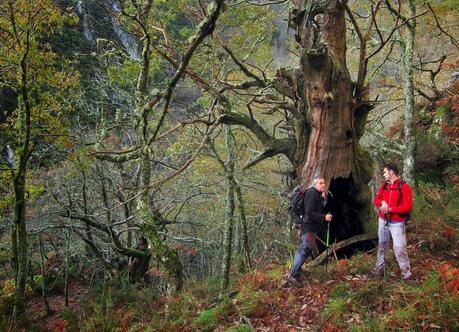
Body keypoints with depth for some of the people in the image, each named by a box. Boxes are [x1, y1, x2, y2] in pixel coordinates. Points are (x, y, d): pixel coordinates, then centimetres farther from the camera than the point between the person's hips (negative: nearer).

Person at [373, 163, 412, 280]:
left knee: (399, 248, -11)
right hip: (383, 221, 6)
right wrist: (382, 202, -12)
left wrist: (390, 209, -20)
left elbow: (407, 207, -17)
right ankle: (379, 270, 25)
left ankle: (406, 274, 0)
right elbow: (376, 199, 10)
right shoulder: (384, 185, 8)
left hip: (397, 223, -6)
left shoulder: (404, 186, -12)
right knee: (382, 246, 14)